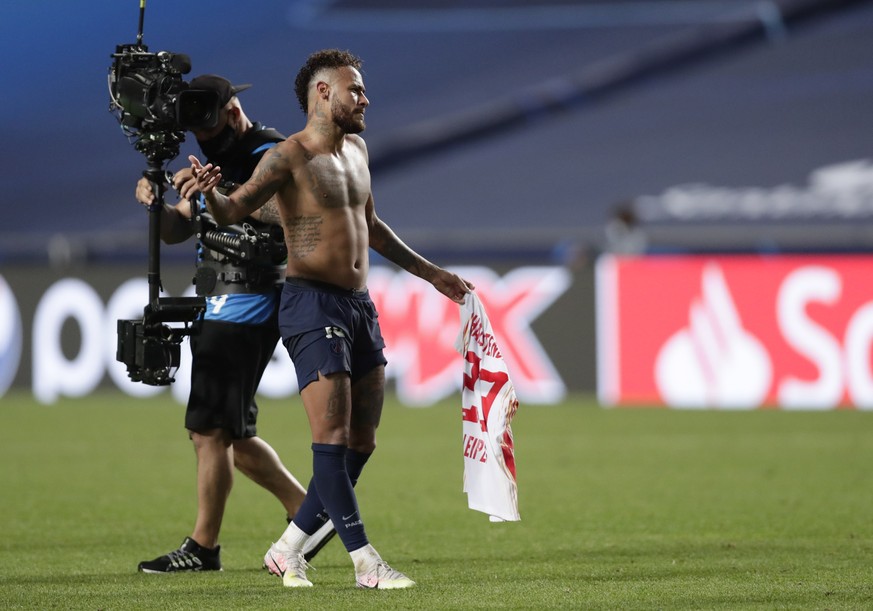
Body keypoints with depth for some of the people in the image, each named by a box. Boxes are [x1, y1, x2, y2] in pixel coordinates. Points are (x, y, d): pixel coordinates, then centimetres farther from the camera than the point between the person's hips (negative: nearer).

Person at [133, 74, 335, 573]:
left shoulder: (270, 154, -8)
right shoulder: (222, 161, 20)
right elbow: (178, 230, 19)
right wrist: (156, 204, -3)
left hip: (247, 305, -10)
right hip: (219, 308, 10)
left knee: (210, 429, -10)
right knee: (231, 434, 11)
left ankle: (203, 548, -6)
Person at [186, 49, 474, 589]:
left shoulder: (355, 149, 15)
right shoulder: (289, 157, -9)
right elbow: (235, 211, -20)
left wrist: (430, 273, 33)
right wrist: (212, 194, -43)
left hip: (361, 306, 9)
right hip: (313, 305, -9)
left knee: (361, 444, 8)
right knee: (332, 439, -12)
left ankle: (288, 549, 15)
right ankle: (366, 562, -12)